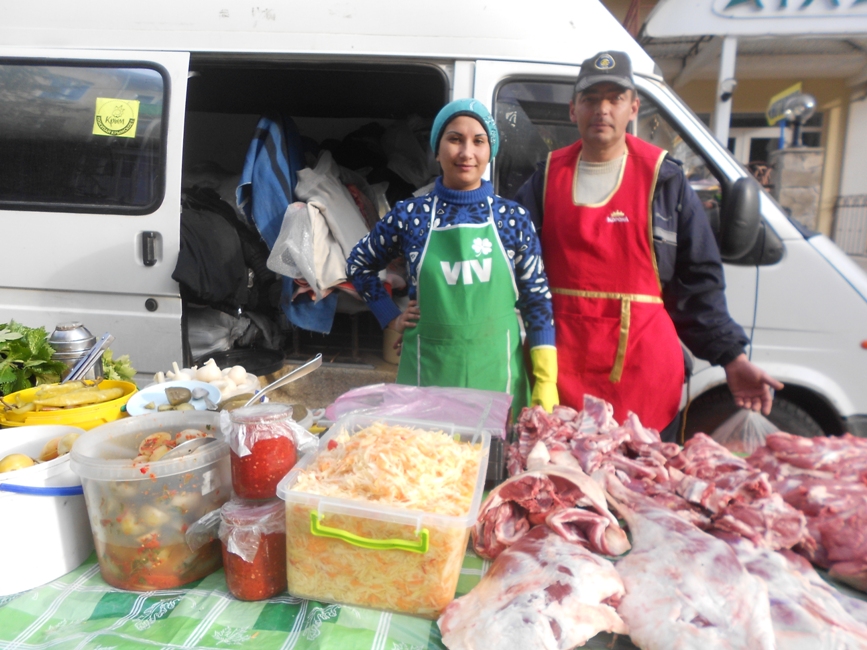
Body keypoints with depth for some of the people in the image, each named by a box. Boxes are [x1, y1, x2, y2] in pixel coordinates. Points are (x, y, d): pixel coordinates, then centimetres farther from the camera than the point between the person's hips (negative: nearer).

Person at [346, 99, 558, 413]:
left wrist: (545, 382, -4)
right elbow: (358, 263, 14)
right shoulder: (410, 215, 0)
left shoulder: (513, 218, 0)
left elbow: (537, 298, 1)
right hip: (429, 370, 0)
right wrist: (393, 318, 6)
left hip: (496, 373, 0)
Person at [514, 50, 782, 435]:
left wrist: (732, 357, -1)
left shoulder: (664, 179, 4)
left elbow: (699, 281, 5)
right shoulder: (548, 176, 8)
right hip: (561, 363, 1)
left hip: (644, 365, -1)